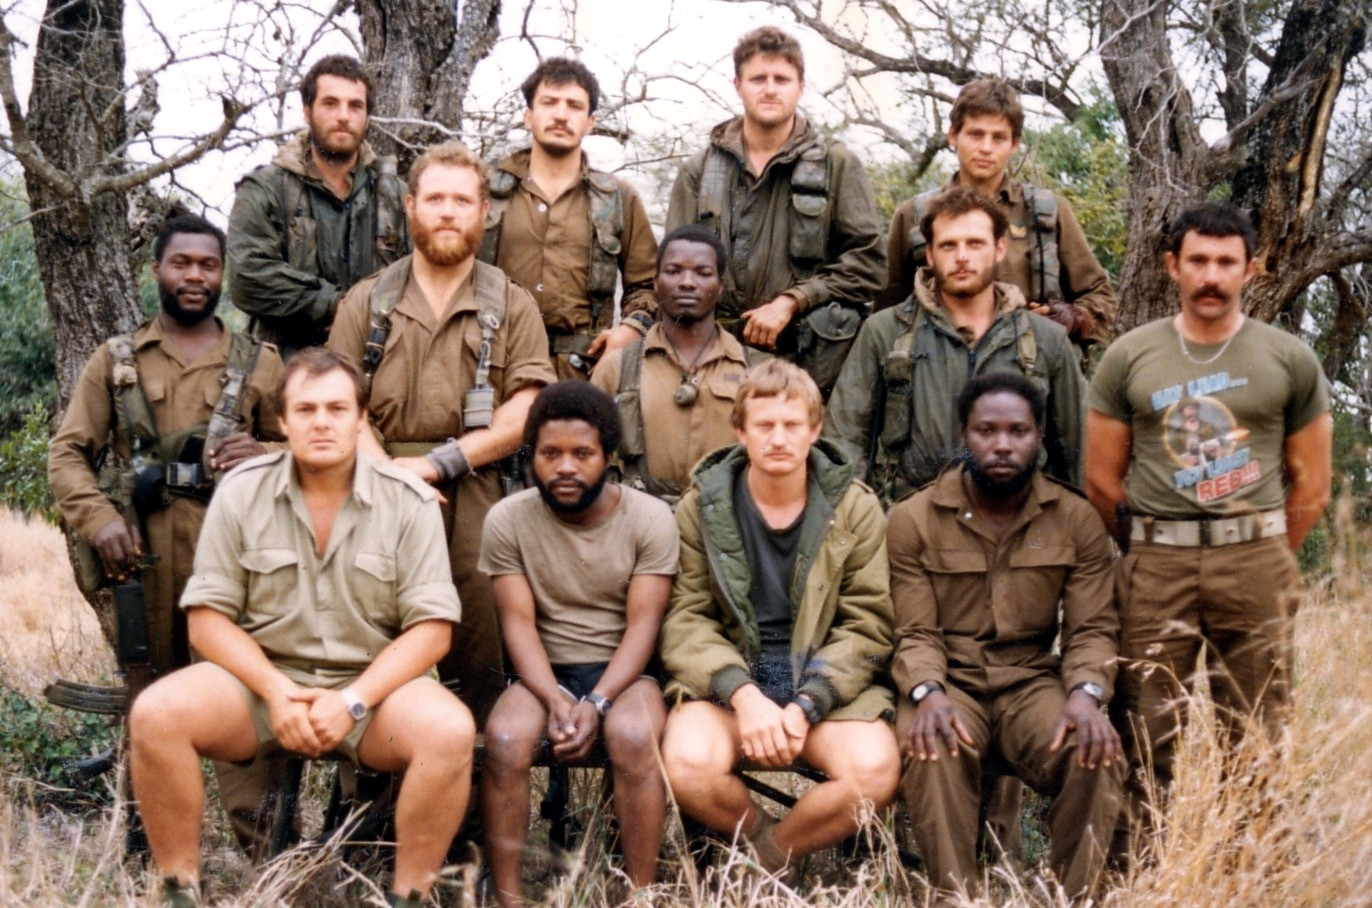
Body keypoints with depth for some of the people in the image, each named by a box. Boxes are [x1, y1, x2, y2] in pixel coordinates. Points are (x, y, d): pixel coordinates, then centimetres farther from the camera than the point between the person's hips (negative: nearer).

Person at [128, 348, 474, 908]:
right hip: (262, 678, 1)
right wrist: (277, 691, -16)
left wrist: (353, 701, -19)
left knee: (450, 731, -31)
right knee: (155, 714, -25)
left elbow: (431, 628, -7)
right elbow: (207, 617, -1)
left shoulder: (409, 502, -4)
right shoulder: (240, 493, 0)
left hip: (375, 682, -1)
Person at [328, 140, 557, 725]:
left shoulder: (512, 306, 13)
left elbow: (524, 415, 1)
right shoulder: (367, 302, 16)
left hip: (476, 498, -1)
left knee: (481, 632, -16)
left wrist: (436, 463, -10)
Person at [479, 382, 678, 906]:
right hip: (544, 672, 1)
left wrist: (597, 702, -24)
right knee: (504, 738, -30)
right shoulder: (507, 520, -3)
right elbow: (519, 625, -7)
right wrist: (556, 699, -23)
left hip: (624, 671, -1)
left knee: (633, 736, -34)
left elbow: (643, 626, -11)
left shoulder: (651, 518, -6)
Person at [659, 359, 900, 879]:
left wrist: (805, 705, -17)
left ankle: (770, 859, 1)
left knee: (875, 770, -28)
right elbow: (685, 620, -4)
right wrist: (742, 694, -21)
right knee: (689, 763, -31)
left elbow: (867, 626, -3)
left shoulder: (855, 508, 1)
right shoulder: (702, 506, 1)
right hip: (728, 677, 0)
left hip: (826, 680, 1)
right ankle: (762, 837, 3)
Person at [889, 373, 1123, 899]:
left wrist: (1086, 694, -21)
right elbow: (916, 632, -5)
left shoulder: (1077, 520, 4)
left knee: (1098, 756, -28)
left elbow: (1092, 629, 0)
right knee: (933, 752, -35)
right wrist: (928, 693, -26)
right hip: (949, 679, -1)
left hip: (1033, 680, 2)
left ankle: (1073, 898, -10)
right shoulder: (912, 520, -1)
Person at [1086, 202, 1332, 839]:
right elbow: (1102, 479, 7)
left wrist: (1264, 558, 6)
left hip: (1256, 563, 0)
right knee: (1146, 736, 2)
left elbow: (1311, 486, 8)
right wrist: (1152, 549, 8)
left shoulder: (1290, 360, 6)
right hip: (1154, 565, 0)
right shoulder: (1129, 358, 5)